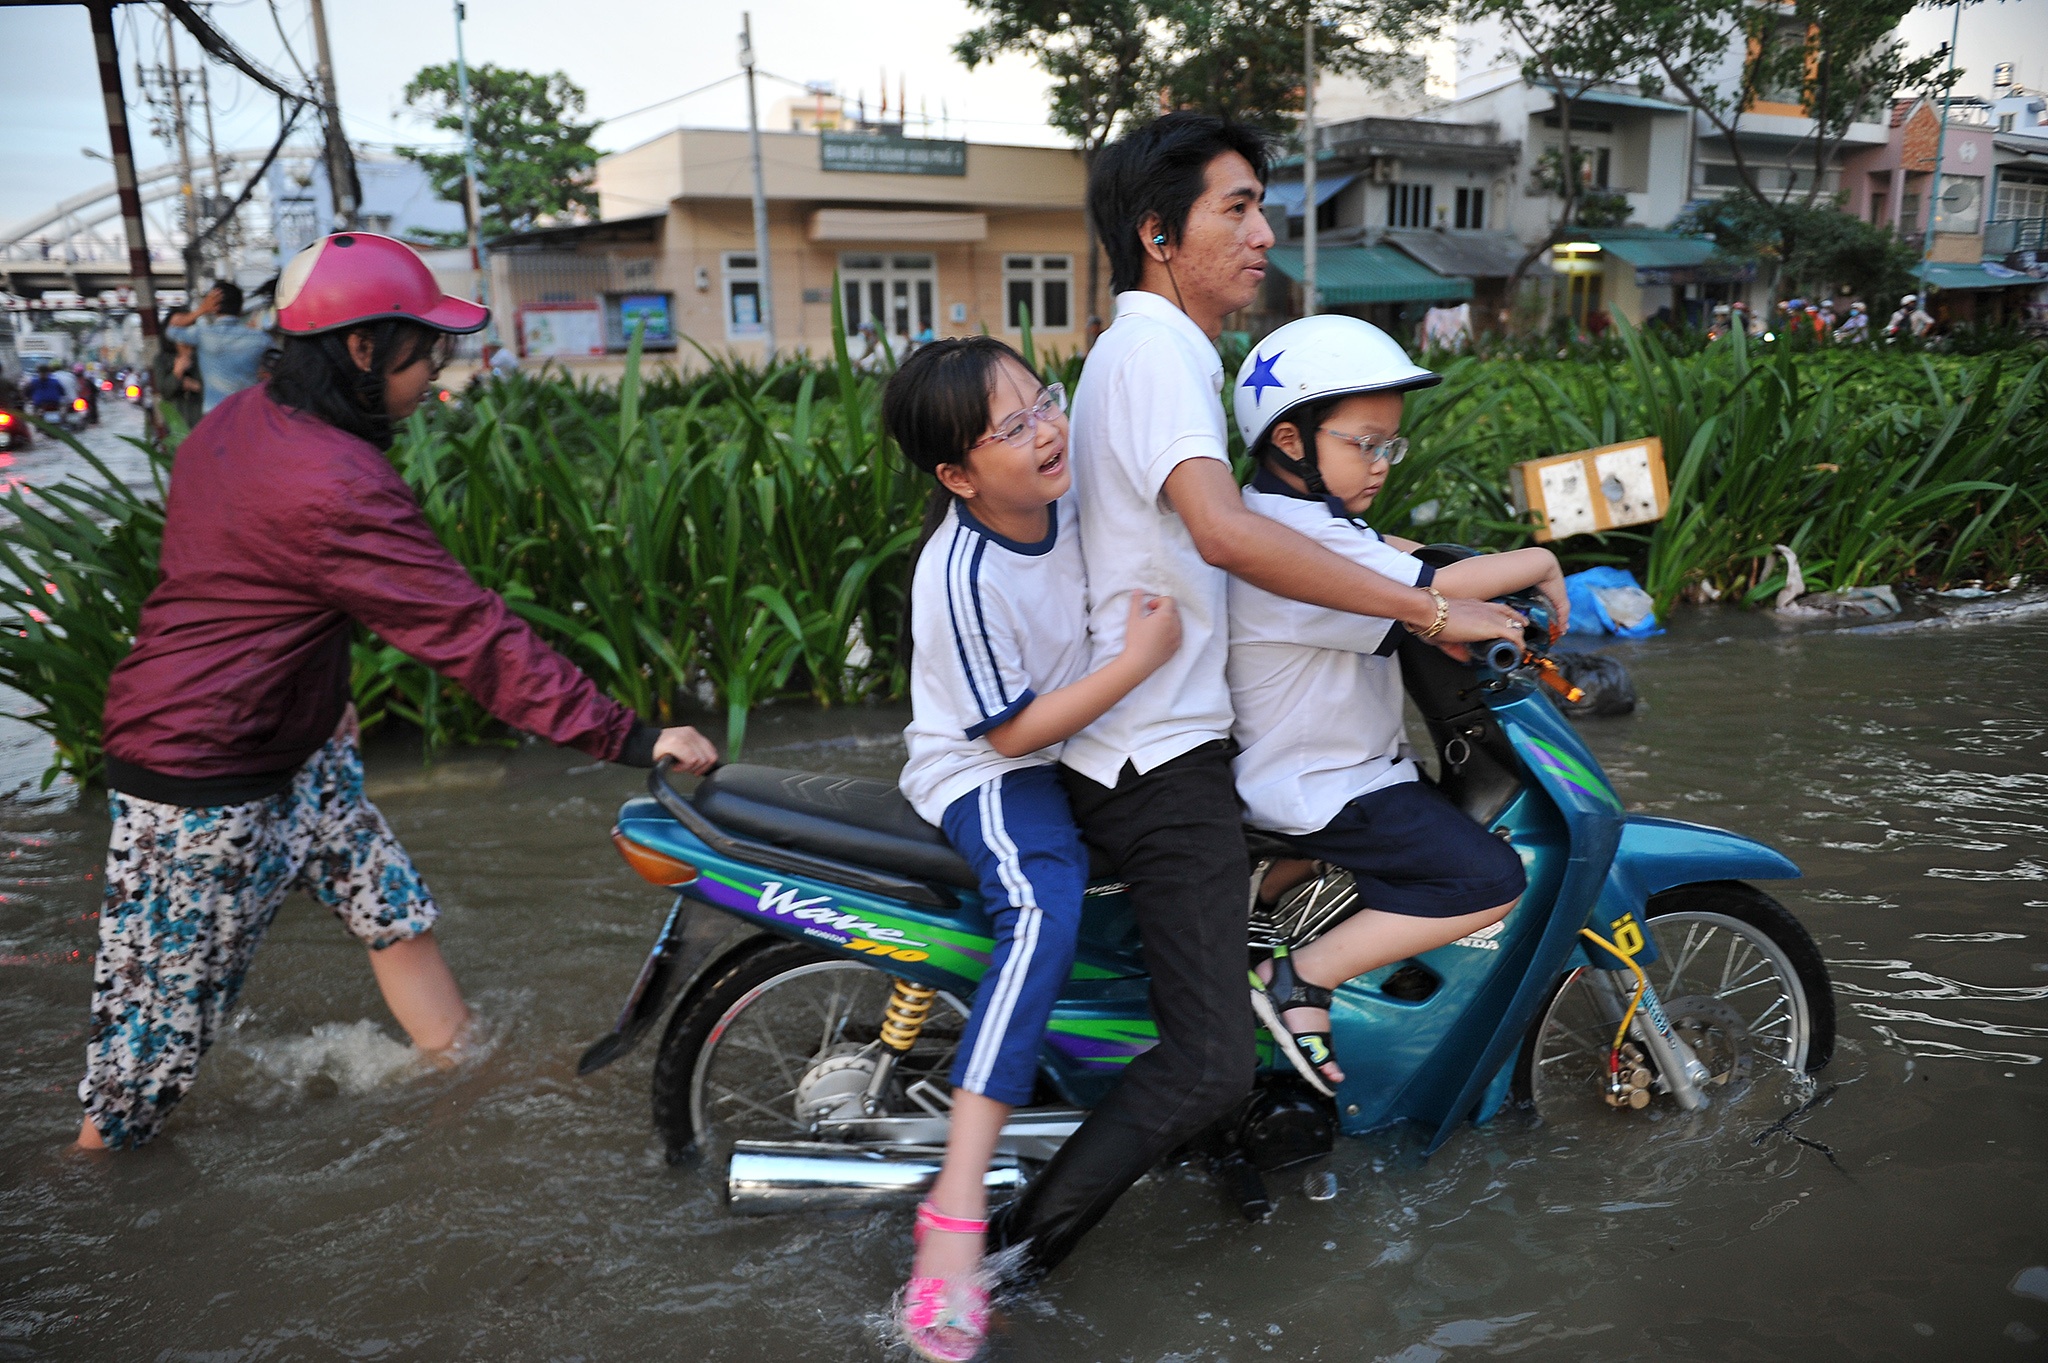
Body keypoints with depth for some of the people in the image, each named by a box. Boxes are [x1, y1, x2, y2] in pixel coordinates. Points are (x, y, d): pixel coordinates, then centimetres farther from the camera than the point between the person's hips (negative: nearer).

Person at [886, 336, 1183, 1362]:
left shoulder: (1066, 492, -6)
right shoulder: (963, 577, -27)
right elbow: (1011, 729, -22)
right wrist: (1137, 664, -26)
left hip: (1078, 748, 8)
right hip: (983, 774, -8)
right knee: (1044, 905, -35)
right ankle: (955, 1211, -38)